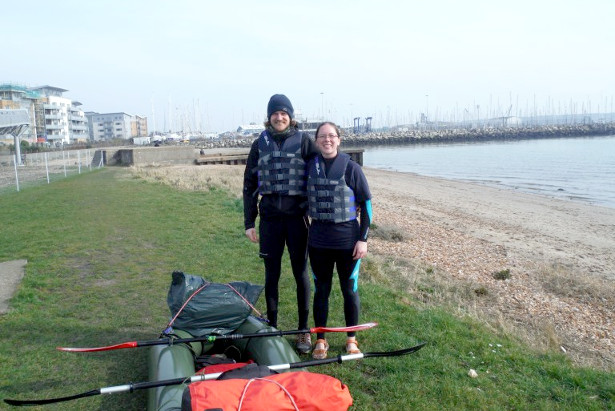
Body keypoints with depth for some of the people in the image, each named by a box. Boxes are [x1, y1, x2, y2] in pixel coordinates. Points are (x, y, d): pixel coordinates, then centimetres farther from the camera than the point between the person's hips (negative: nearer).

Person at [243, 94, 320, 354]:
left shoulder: (304, 142, 0)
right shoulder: (260, 144, 6)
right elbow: (249, 184, 8)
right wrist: (249, 222, 5)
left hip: (297, 216, -1)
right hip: (270, 218, 2)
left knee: (301, 273, 6)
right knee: (271, 274, 8)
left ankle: (304, 331, 19)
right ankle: (271, 327, 23)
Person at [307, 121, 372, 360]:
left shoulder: (351, 168, -6)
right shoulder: (310, 167, 3)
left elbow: (366, 204, -4)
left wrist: (363, 238, -8)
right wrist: (309, 229, 12)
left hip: (347, 239, -2)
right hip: (318, 240, 3)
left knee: (349, 289, 10)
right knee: (321, 290, 10)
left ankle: (351, 339, 27)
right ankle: (320, 340, 24)